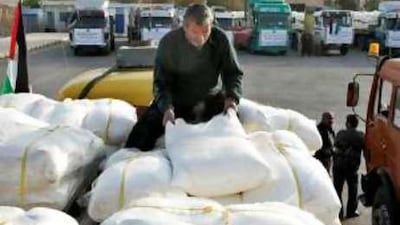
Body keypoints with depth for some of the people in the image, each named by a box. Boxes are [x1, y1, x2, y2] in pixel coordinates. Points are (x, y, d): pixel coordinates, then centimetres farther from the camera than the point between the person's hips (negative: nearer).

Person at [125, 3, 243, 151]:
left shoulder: (220, 39, -18)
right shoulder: (168, 43, -20)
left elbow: (233, 73, -8)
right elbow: (161, 82, -16)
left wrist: (232, 97, -28)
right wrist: (167, 107, -35)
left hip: (211, 99, 1)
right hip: (176, 100, -1)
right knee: (145, 130, -13)